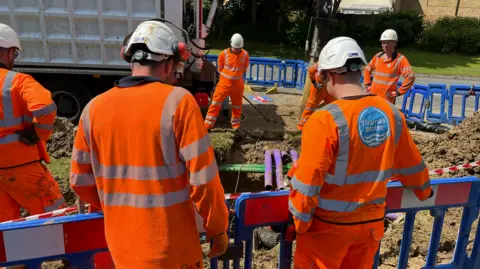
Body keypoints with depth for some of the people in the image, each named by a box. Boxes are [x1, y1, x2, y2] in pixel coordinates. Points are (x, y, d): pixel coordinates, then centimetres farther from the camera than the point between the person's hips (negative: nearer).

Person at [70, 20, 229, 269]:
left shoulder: (94, 108, -4)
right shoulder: (177, 101, -18)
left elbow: (81, 182, 5)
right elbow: (203, 179, -18)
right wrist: (218, 229, -3)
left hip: (122, 249, 4)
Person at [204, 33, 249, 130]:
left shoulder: (245, 55, -4)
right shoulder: (223, 54, -11)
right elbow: (220, 69, 2)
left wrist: (235, 76, 9)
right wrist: (228, 77, 9)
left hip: (238, 85, 2)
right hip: (224, 83, -2)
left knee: (237, 106, 13)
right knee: (215, 104, -3)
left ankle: (236, 126, 28)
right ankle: (207, 125, 4)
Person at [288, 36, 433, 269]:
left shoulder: (325, 120, -24)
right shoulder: (392, 114, -5)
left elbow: (307, 182, -21)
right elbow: (410, 165, 8)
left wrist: (299, 223, -7)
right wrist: (424, 193, 27)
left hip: (329, 223, -5)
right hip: (372, 221, 5)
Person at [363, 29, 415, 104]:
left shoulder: (400, 59, -7)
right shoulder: (378, 56, 8)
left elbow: (410, 76, -14)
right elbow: (367, 70, 22)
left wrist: (398, 92, -13)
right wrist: (367, 85, 12)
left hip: (387, 99, -5)